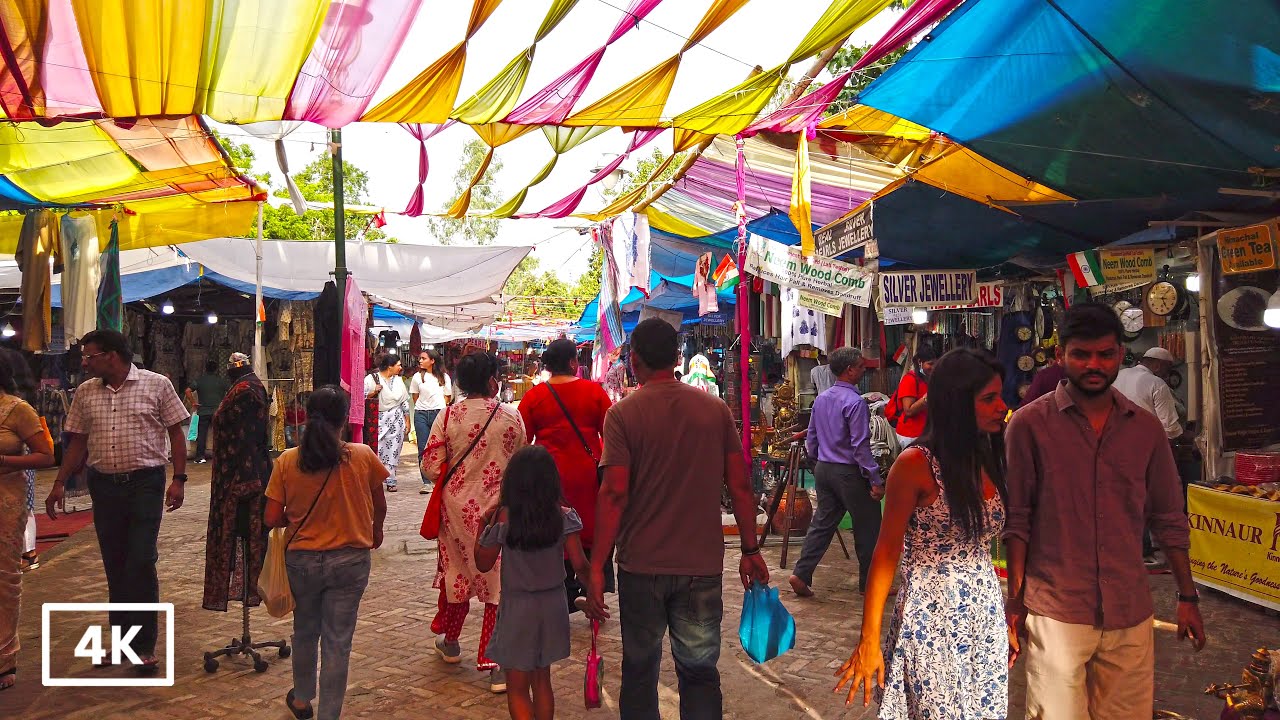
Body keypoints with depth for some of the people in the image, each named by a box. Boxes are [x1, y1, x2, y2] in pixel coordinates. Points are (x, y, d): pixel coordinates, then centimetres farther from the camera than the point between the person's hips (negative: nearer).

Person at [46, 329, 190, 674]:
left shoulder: (156, 385, -4)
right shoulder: (85, 392, 9)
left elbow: (176, 432, -3)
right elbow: (77, 441, 14)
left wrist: (179, 480, -9)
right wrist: (60, 483, 9)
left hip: (146, 483, -4)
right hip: (104, 485, 5)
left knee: (141, 562, -8)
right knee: (114, 565, 10)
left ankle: (145, 645, 2)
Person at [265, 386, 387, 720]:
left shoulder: (287, 461, -9)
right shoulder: (363, 457, -12)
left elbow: (272, 518, -7)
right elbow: (380, 506, 3)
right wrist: (376, 531, 23)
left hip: (301, 559, 2)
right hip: (350, 560, -2)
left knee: (305, 631, 24)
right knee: (337, 642, 8)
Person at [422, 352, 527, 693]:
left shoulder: (448, 416, -7)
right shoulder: (512, 417, -8)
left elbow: (431, 467, -6)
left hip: (457, 506, 2)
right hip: (500, 509, -2)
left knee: (457, 570, 20)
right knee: (500, 579, 4)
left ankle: (449, 642, 40)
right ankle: (496, 663, 3)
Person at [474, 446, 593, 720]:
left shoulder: (503, 518, -15)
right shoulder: (564, 516, -10)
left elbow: (483, 563, -5)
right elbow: (579, 563, -11)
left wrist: (483, 524, 4)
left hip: (517, 607, -3)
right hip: (553, 604, 3)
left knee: (517, 688, 10)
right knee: (542, 680, 21)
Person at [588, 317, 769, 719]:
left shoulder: (623, 414, -8)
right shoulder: (716, 410, 0)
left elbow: (615, 494, -15)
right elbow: (740, 486, 0)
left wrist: (597, 566, -10)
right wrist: (750, 551, 9)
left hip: (642, 565, -2)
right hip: (703, 565, 2)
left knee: (640, 670, 15)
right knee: (700, 671, 13)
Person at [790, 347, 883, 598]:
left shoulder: (821, 399, 7)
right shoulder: (855, 402, -17)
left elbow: (811, 437, 14)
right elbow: (860, 446, -19)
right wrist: (875, 480, -16)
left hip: (823, 469, 8)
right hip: (849, 472, -8)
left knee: (822, 523, 12)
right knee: (867, 528, 6)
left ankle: (801, 575, 6)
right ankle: (869, 583, 16)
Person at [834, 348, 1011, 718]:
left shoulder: (991, 459, 5)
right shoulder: (916, 464, -13)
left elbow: (985, 543, 8)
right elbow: (887, 552, -12)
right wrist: (868, 642, -13)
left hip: (987, 619, 6)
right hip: (932, 621, -6)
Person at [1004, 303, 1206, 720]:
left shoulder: (1146, 428, 6)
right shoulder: (1029, 424, -5)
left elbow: (1169, 521, 13)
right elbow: (1016, 520, -3)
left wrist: (1188, 597, 11)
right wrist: (1015, 600, -5)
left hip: (1130, 613, 4)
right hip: (1055, 612, -3)